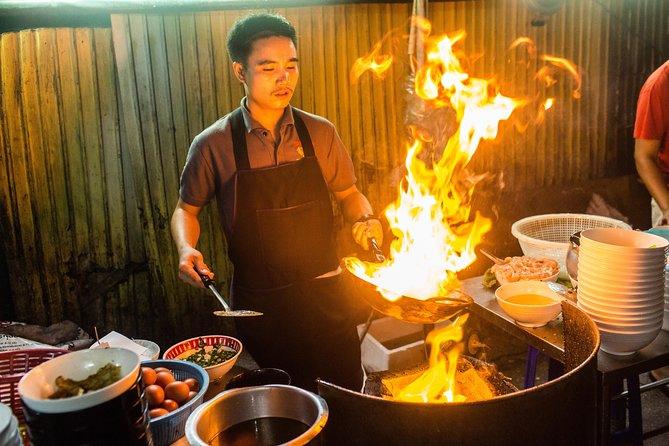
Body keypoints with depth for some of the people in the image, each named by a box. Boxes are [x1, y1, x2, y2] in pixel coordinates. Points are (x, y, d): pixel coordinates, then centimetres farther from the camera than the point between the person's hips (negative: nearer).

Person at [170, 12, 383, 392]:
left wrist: (365, 218, -9)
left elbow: (349, 193, 12)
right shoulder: (213, 145, -7)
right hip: (259, 301, -1)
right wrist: (187, 249, -13)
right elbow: (187, 209, 6)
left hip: (325, 291, 2)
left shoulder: (320, 133, -1)